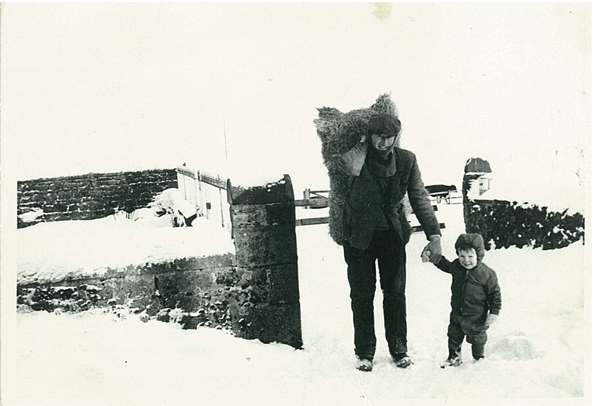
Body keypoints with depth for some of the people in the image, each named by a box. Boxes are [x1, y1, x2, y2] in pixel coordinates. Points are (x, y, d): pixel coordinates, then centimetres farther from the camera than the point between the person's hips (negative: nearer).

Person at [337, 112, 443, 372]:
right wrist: (364, 144, -17)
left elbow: (420, 199, 1)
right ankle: (364, 352, 16)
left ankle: (398, 349, 20)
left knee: (395, 292, 6)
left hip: (393, 234, 2)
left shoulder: (406, 161, -3)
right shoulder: (358, 158, -9)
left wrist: (434, 235, -6)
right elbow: (349, 166, -34)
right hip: (359, 235, -1)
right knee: (362, 294, 4)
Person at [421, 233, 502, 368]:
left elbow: (495, 294, -15)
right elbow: (446, 265, 14)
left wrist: (494, 313, -15)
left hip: (476, 317, -4)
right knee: (454, 336, 20)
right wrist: (433, 258, 4)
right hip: (457, 313, 4)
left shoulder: (487, 274, -25)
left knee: (477, 339, 18)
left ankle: (479, 358, 43)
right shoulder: (456, 266, -11)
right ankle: (454, 357, 42)